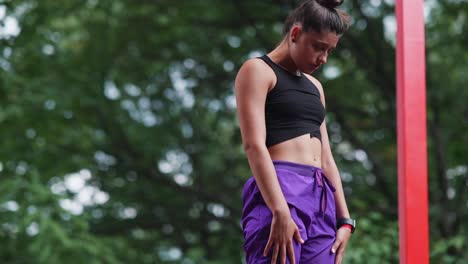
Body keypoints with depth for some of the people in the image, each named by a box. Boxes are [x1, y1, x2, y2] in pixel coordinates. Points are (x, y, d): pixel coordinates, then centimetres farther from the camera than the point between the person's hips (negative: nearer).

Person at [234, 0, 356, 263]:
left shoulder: (314, 86, 25)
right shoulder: (259, 71, 1)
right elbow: (254, 145, -12)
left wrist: (344, 220, 12)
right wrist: (280, 212, -23)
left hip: (321, 201, 8)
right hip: (277, 195, -8)